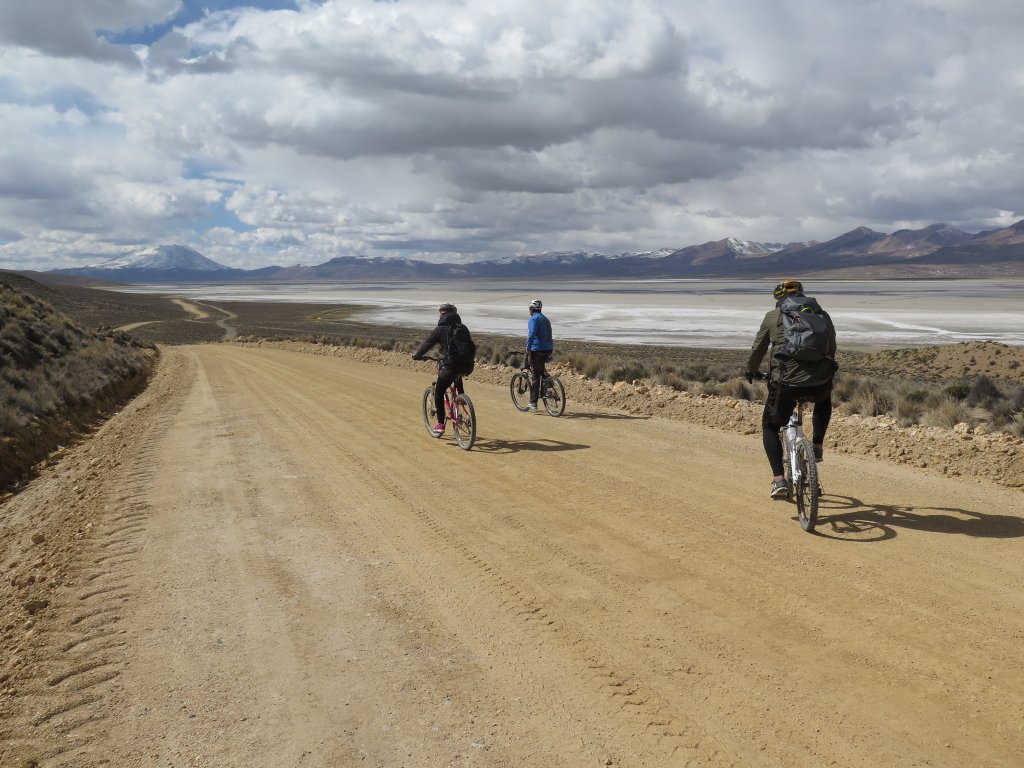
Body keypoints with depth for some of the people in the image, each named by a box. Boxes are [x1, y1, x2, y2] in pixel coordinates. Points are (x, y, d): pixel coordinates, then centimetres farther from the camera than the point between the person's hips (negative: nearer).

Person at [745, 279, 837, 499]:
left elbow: (758, 349, 17)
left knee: (770, 426, 18)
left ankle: (779, 480, 4)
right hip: (820, 382, 3)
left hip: (786, 382, -2)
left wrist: (751, 371, 35)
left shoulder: (773, 316, 10)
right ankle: (817, 447, 30)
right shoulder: (823, 316, 16)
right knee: (824, 399, 40)